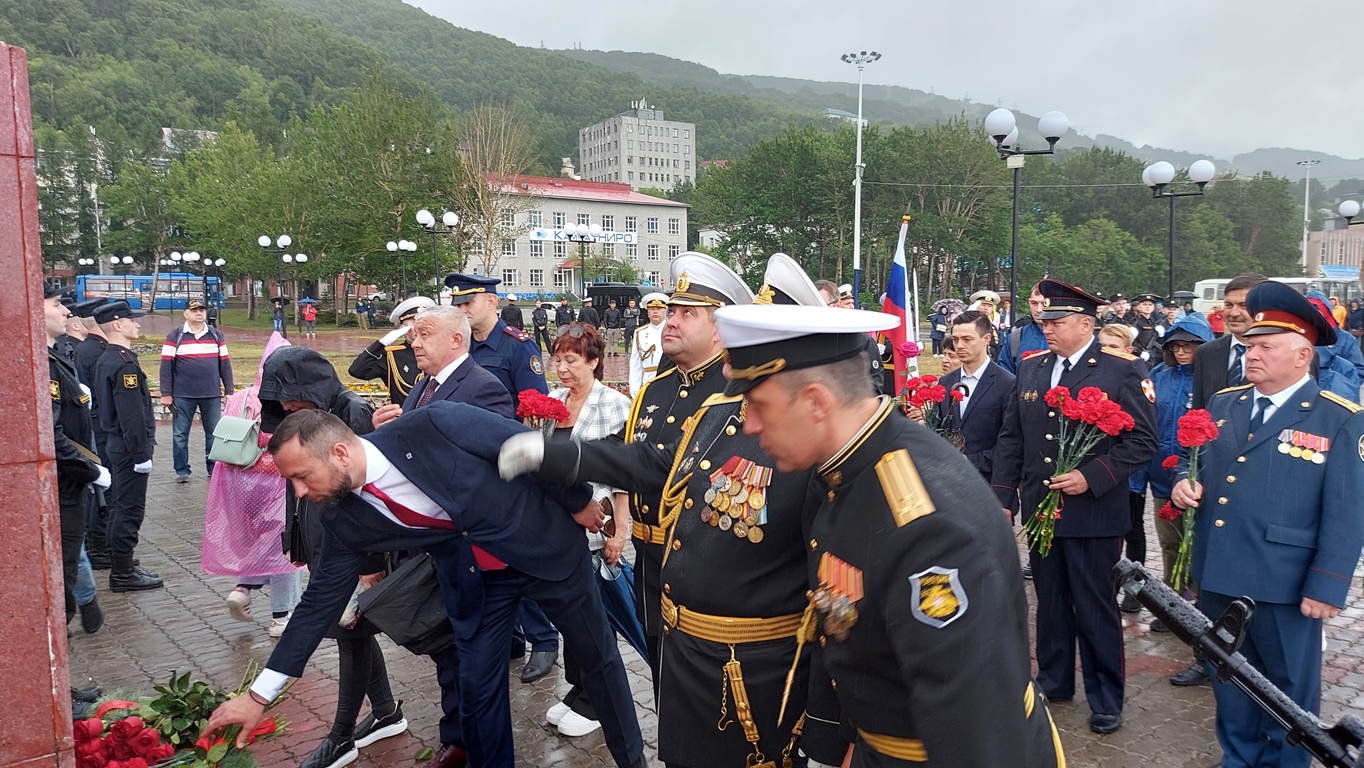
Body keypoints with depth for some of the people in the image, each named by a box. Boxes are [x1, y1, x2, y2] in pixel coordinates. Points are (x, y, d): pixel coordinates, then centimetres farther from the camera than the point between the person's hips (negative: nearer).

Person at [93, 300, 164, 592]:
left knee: (120, 505, 19)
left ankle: (118, 559, 31)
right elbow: (132, 415, -23)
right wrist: (142, 454, -19)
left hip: (116, 443, 10)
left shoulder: (105, 360, 11)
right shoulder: (125, 364, -20)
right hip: (130, 446, -10)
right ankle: (123, 572, 4)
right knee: (130, 508, -3)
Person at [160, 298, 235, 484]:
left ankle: (214, 469, 17)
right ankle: (182, 471, 15)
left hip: (212, 395, 2)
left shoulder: (217, 335, 9)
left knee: (214, 433, 7)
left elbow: (225, 364, 9)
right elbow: (167, 366, -2)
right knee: (180, 434, 4)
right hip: (182, 396, -2)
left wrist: (228, 391, 6)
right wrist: (166, 394, -6)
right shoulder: (174, 337, 0)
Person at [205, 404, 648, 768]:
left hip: (546, 543, -3)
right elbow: (322, 600, -2)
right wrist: (260, 695, 0)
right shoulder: (344, 520, -12)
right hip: (472, 579, 3)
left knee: (596, 654, 12)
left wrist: (578, 502, -7)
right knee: (476, 685, 4)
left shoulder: (436, 425, -30)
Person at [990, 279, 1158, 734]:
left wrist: (1091, 478, -21)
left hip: (1093, 514, -5)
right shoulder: (1031, 368, 8)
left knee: (1095, 607, 7)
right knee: (1050, 602, 17)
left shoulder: (1123, 371, -7)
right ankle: (1054, 681, 34)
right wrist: (1003, 497, 5)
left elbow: (1142, 441, -11)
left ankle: (1106, 699, 23)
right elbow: (1011, 439, 10)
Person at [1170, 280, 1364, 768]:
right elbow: (1194, 460, 17)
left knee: (1290, 686, 14)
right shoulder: (1222, 404, 7)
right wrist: (1184, 481, -7)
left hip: (1285, 583, -5)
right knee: (1228, 676, 19)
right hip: (1217, 575, 5)